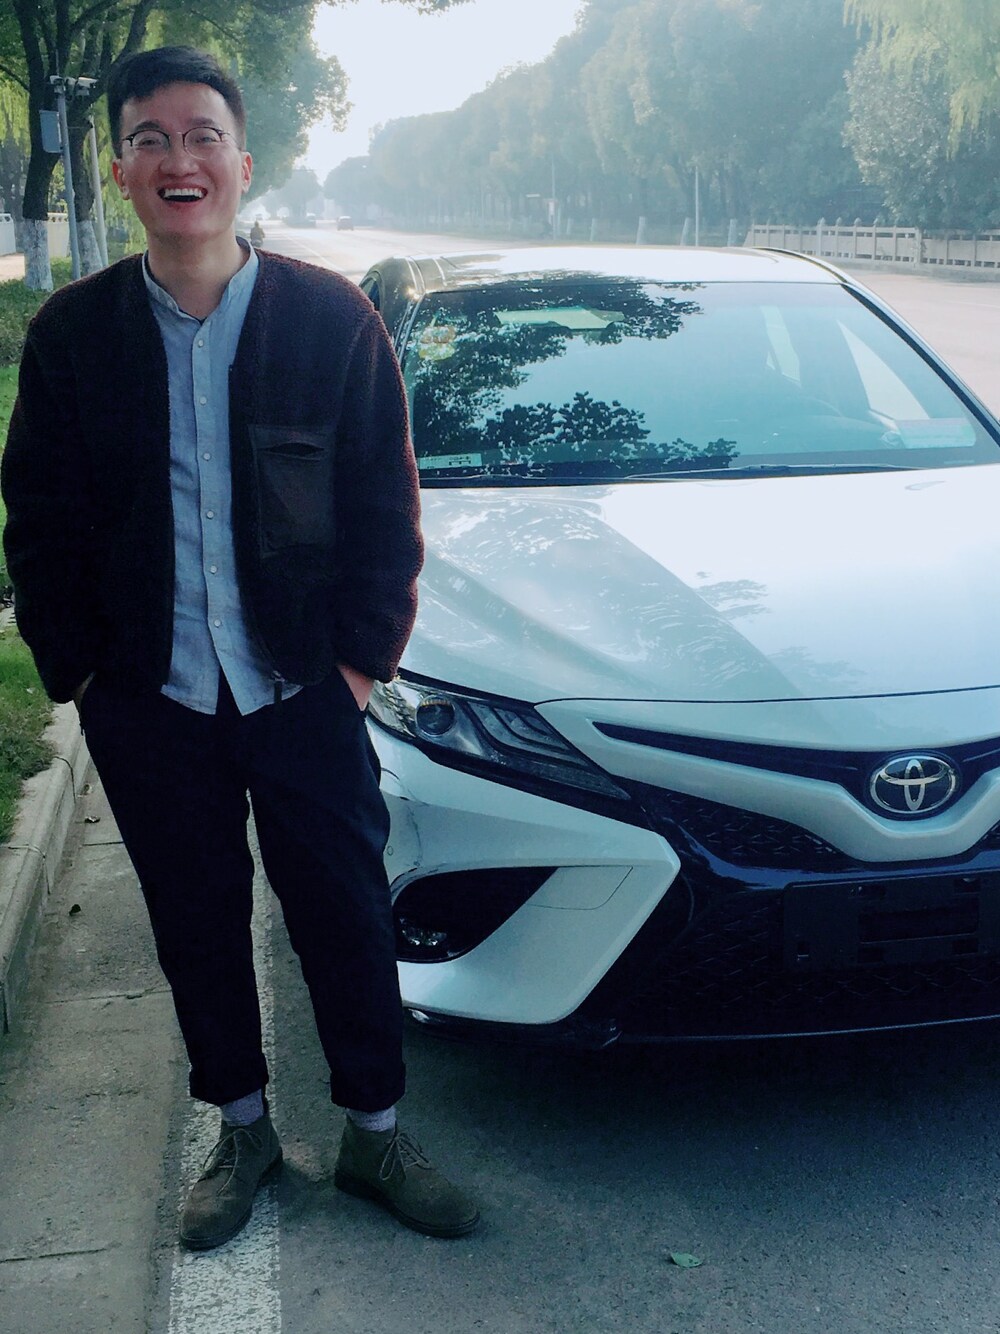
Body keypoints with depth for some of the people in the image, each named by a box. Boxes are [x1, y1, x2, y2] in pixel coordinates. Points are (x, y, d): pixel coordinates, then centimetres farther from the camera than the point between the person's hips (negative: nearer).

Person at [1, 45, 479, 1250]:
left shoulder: (330, 316, -5)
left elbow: (385, 505, -1)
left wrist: (361, 655, -5)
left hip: (305, 693, -1)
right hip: (150, 702, 2)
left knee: (346, 919, 8)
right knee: (197, 927, 15)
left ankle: (375, 1136, 30)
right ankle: (243, 1134, 36)